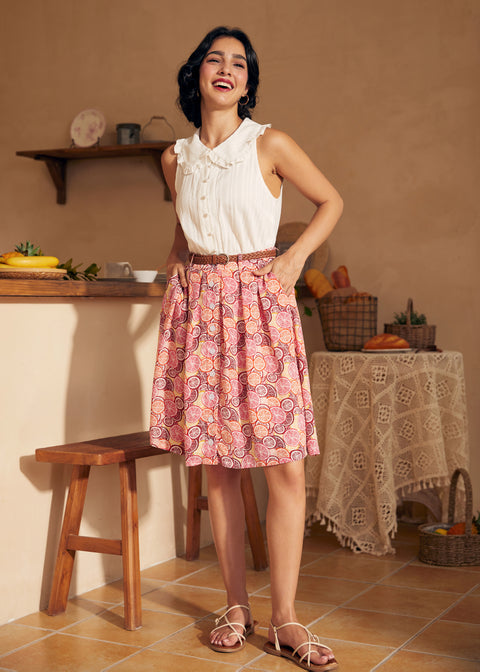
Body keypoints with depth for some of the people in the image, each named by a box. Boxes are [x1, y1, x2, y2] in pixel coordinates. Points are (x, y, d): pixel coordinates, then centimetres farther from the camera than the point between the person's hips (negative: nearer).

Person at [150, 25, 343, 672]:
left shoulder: (270, 145, 0)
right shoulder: (176, 157, 11)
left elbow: (331, 201, 9)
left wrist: (295, 258, -3)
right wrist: (175, 263, 11)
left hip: (258, 299, -3)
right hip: (198, 304, 4)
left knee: (285, 466, -8)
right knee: (217, 462, 4)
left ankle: (285, 619, 1)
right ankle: (237, 605, 16)